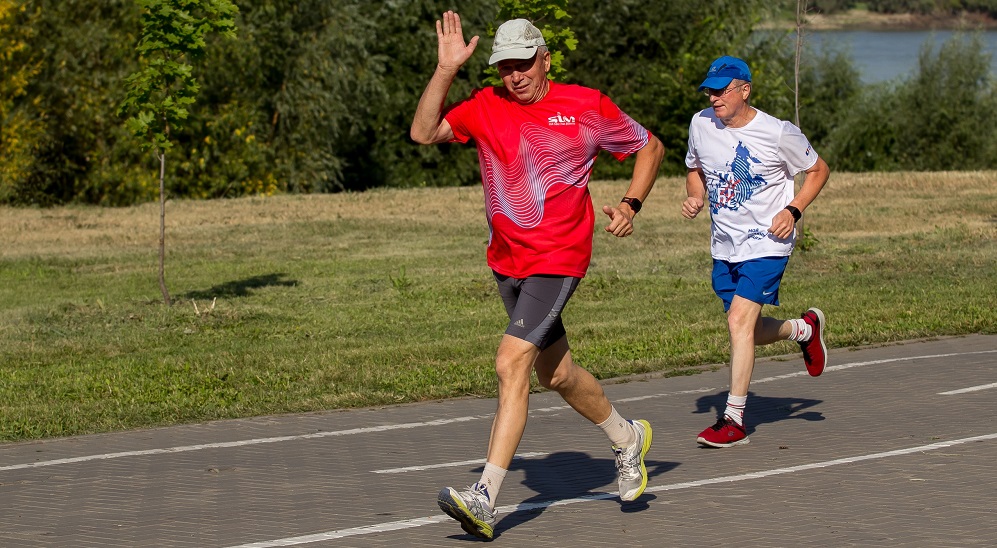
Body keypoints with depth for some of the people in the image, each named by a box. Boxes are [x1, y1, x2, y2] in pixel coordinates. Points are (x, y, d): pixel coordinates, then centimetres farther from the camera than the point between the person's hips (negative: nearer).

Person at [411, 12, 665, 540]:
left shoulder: (587, 106, -5)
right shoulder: (485, 106, 1)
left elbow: (650, 147, 10)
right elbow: (424, 133, -10)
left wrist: (631, 204, -3)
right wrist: (445, 70, -17)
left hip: (559, 258, -5)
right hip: (506, 259, 5)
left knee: (512, 363, -20)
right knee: (556, 372, 19)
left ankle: (484, 497, -23)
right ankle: (628, 439, 45)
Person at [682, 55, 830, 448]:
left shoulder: (779, 133, -13)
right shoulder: (701, 124, -1)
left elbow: (818, 170, 2)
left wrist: (794, 210, -12)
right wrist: (696, 198, -4)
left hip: (766, 243, -6)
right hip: (724, 246, 6)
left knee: (739, 320, -18)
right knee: (748, 330, 13)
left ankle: (734, 420, -11)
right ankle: (806, 329, 45)